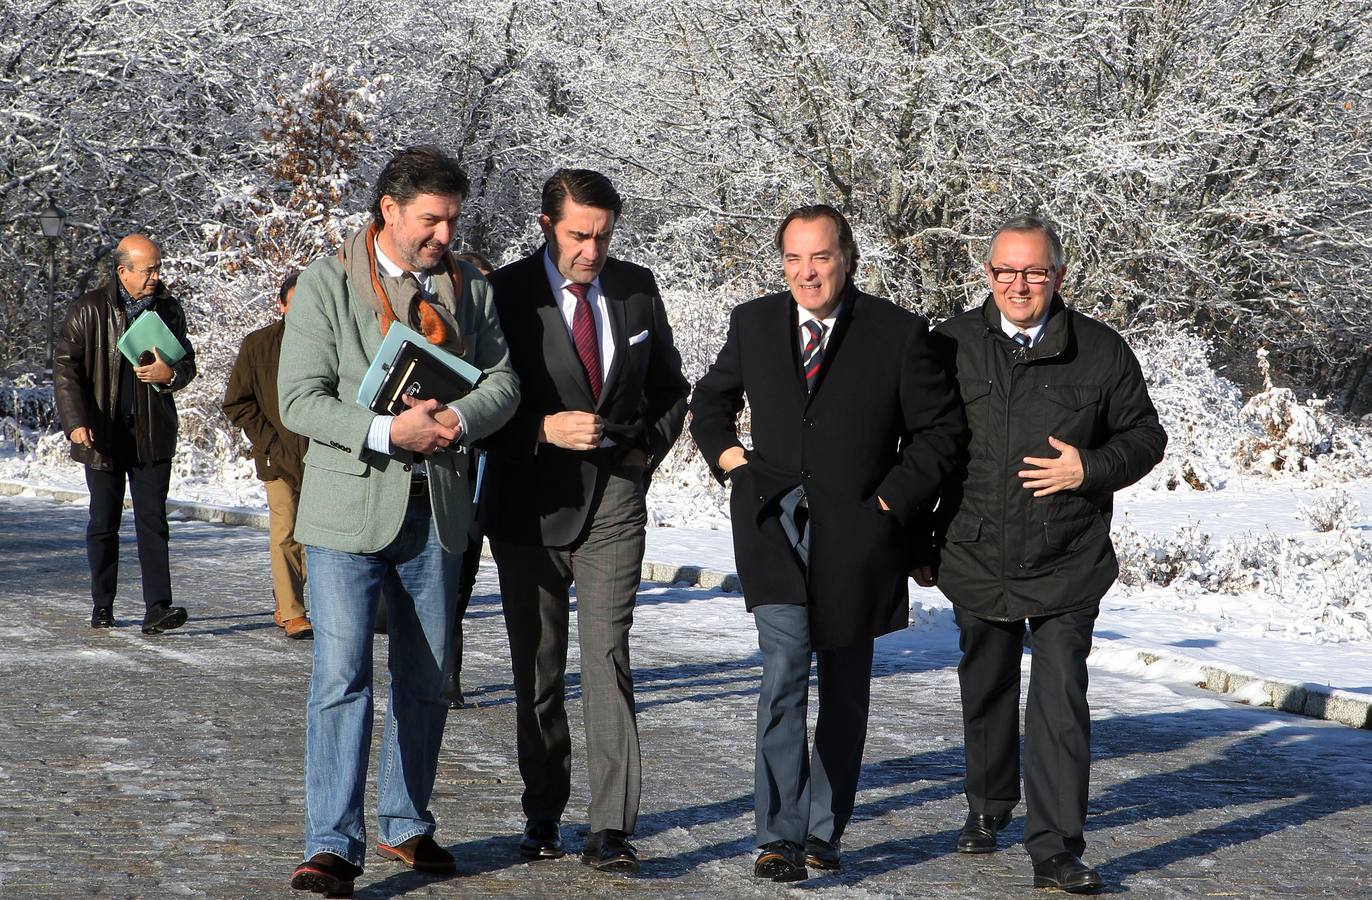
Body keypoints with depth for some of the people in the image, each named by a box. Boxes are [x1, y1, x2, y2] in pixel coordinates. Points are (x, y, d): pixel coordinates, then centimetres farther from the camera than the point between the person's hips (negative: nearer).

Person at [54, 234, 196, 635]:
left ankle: (157, 608, -10)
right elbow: (65, 366, -4)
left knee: (153, 522, -6)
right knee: (103, 524, 7)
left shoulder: (168, 309, 6)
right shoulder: (88, 311, -3)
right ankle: (102, 606, 18)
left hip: (152, 436, 1)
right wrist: (76, 421, -16)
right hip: (102, 434, -1)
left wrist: (171, 374, -11)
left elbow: (187, 362, 14)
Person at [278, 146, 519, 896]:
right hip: (350, 506, -4)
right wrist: (384, 431, -23)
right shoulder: (326, 284, -5)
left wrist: (458, 419, -15)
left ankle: (405, 826, 25)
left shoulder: (468, 287, 8)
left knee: (425, 681, 11)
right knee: (341, 676, -10)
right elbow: (300, 402, -10)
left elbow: (502, 380, 7)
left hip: (435, 509, 4)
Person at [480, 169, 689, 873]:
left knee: (607, 656, -10)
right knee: (537, 670, 9)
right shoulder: (506, 294, -7)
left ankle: (611, 828, -11)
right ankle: (542, 816, 23)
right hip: (530, 505, -1)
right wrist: (544, 429, -21)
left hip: (613, 500, 1)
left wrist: (649, 446, 3)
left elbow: (669, 386, 19)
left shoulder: (636, 288, 5)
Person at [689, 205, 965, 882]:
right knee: (784, 672, -14)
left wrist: (896, 496, -6)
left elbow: (940, 428, 4)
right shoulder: (752, 324, 7)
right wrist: (725, 454, 6)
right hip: (776, 528, 0)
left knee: (845, 689, 9)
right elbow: (710, 400, 24)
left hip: (857, 534, 0)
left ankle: (823, 831, 22)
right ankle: (780, 835, -12)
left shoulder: (898, 333, -2)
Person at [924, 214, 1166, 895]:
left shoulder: (1100, 350, -1)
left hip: (1067, 565, -2)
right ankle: (988, 807, 40)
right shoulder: (951, 346, 2)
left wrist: (1090, 469, -13)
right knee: (986, 692, 18)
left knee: (1061, 703, -8)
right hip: (977, 559, 2)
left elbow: (1144, 435, 7)